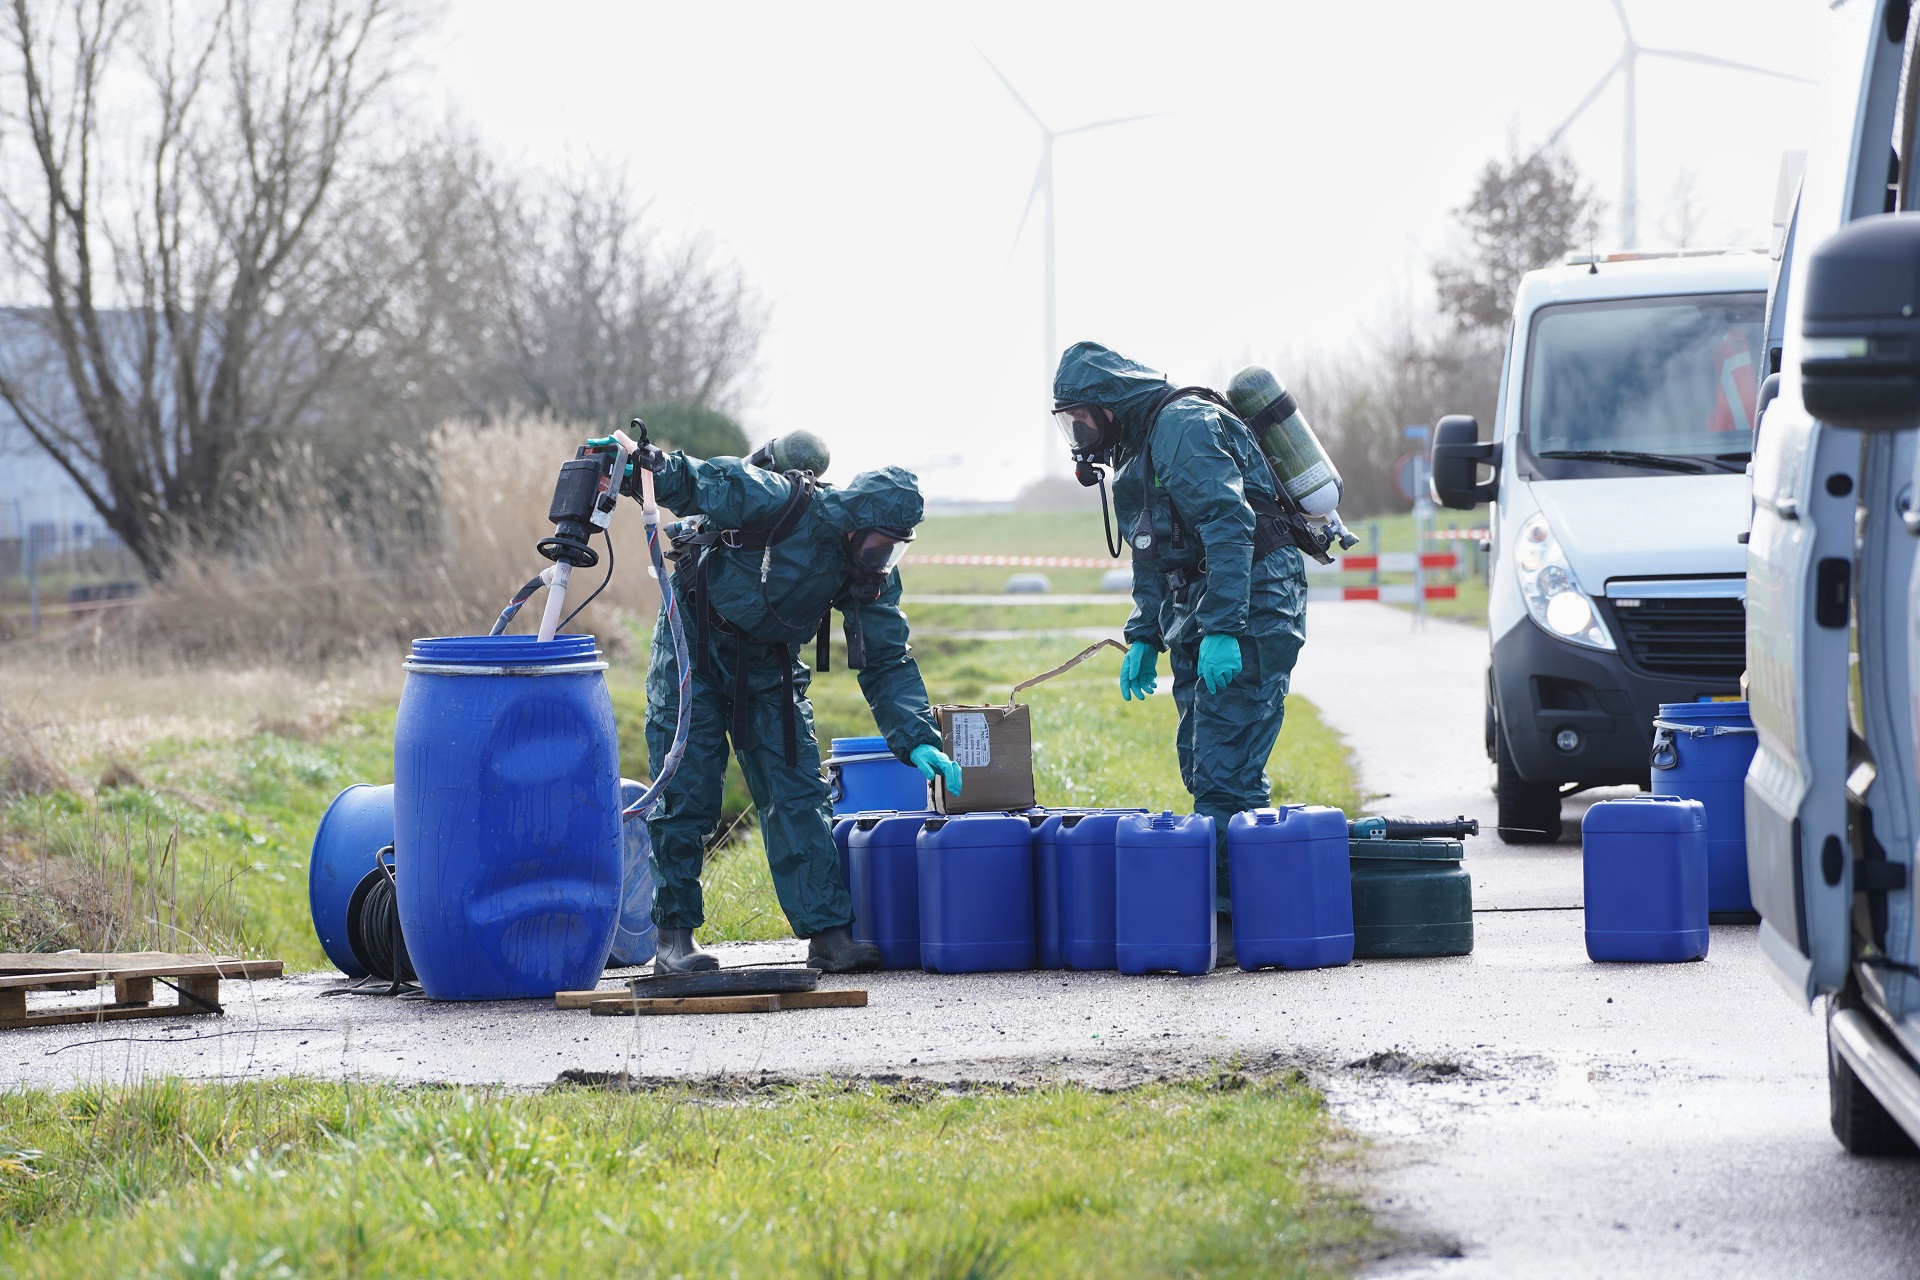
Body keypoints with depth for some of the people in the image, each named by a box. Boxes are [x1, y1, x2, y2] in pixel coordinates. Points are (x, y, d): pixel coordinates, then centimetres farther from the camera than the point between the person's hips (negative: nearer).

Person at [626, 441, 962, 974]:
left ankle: (827, 933, -1)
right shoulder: (771, 500, -27)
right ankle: (675, 937, 4)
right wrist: (643, 462, -37)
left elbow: (887, 664, -8)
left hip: (768, 665, 5)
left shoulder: (874, 575, -11)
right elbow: (690, 482, -18)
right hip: (694, 646, -5)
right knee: (686, 793, -4)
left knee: (799, 797, -3)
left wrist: (918, 740, -19)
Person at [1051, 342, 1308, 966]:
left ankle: (1232, 920, -14)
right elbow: (1154, 561, 26)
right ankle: (1215, 906, 12)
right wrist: (1144, 638, 16)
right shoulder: (1140, 450, 19)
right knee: (1203, 767, 9)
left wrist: (1222, 630, -28)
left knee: (1225, 773, -14)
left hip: (1249, 613, -11)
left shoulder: (1184, 426, -14)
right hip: (1203, 621, 11)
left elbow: (1229, 526, -23)